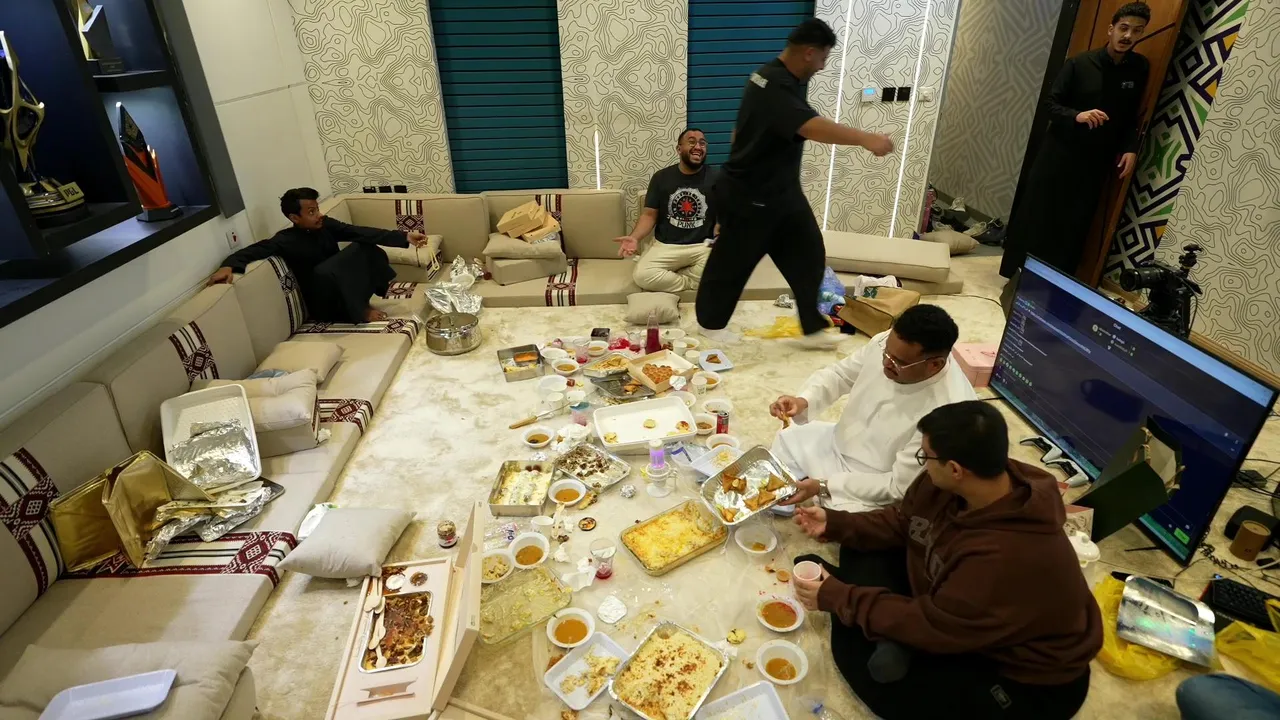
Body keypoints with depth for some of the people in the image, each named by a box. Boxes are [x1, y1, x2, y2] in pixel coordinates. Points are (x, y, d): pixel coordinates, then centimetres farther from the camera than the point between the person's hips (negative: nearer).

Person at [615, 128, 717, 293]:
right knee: (641, 275, -28)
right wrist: (634, 237, -16)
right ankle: (691, 282, -5)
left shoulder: (715, 179, 3)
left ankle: (665, 279, -8)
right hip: (666, 245, 0)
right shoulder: (661, 177, 5)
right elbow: (649, 215, 4)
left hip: (703, 245, 1)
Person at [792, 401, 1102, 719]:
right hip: (963, 621, 8)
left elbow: (931, 626, -30)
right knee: (864, 555, 1)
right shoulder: (950, 484, -17)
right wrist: (835, 523, -5)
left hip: (1025, 680, -7)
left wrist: (835, 598, -23)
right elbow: (902, 524, 2)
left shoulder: (1009, 557, -40)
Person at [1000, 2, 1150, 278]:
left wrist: (1131, 148, -5)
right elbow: (1051, 104, -3)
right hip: (1060, 153, -2)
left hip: (1097, 162, 2)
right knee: (1035, 215, -1)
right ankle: (1015, 275, 10)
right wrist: (1076, 115, -21)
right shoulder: (1080, 63, -3)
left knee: (1074, 225, 4)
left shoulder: (1140, 69, 4)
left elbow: (1134, 115, 9)